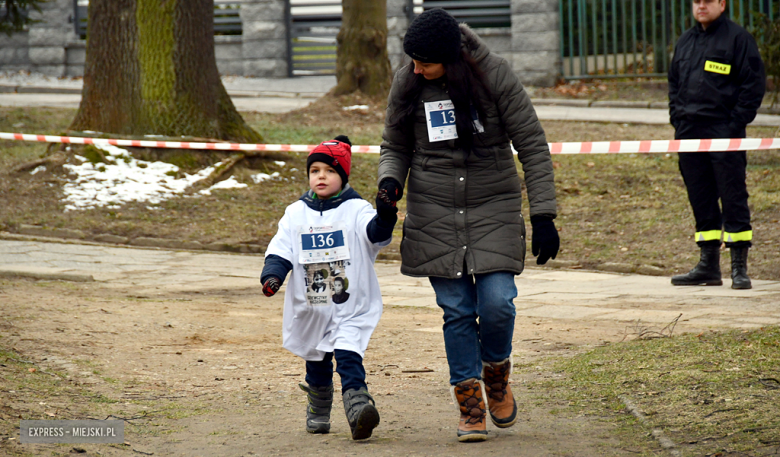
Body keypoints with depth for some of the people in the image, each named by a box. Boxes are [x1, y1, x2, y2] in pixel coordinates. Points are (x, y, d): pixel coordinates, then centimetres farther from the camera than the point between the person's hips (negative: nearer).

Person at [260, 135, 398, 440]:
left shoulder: (356, 210, -4)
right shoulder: (296, 214, 6)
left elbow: (375, 233, -21)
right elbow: (281, 249, 3)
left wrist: (385, 218, -44)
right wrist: (272, 275, -15)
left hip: (351, 309, -4)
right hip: (310, 309, 4)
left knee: (348, 357, -22)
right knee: (316, 364, 17)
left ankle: (358, 407, -30)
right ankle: (318, 413, 35)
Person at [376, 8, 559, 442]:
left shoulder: (494, 75, -11)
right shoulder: (407, 84, -3)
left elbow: (532, 144, -6)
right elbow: (395, 146, 12)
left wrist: (544, 214, -10)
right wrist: (390, 181, -10)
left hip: (494, 207, -2)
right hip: (435, 211, 2)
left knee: (497, 303, -11)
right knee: (457, 310, -1)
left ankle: (497, 373, 19)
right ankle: (470, 403, 10)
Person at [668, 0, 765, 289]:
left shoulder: (738, 38, -3)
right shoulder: (685, 42, 17)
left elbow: (754, 83, -7)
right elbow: (674, 83, 25)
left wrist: (737, 123, -12)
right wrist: (677, 118, 11)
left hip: (724, 133, -6)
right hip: (689, 133, 6)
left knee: (733, 198, -6)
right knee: (701, 200, 9)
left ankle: (739, 268, -4)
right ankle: (708, 265, 15)